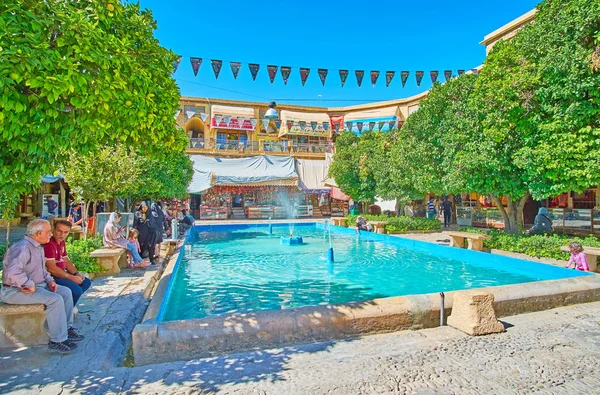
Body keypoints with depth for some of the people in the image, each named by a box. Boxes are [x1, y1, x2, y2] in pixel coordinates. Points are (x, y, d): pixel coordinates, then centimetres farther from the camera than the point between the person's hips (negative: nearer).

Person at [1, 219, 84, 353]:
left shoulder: (39, 247, 11)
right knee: (55, 299, -25)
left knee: (66, 292, 3)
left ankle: (67, 328, 10)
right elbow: (13, 272, -35)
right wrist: (30, 285, -26)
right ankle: (58, 340, -16)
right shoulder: (23, 248, -22)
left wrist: (49, 280, 5)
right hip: (16, 290, -10)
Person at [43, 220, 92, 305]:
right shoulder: (49, 243, -23)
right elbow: (52, 268, -26)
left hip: (61, 272, 10)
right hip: (52, 276, -10)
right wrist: (72, 277, -20)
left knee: (86, 282, 12)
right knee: (77, 290, -23)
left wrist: (76, 273, 1)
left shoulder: (61, 242, 9)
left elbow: (66, 261, 16)